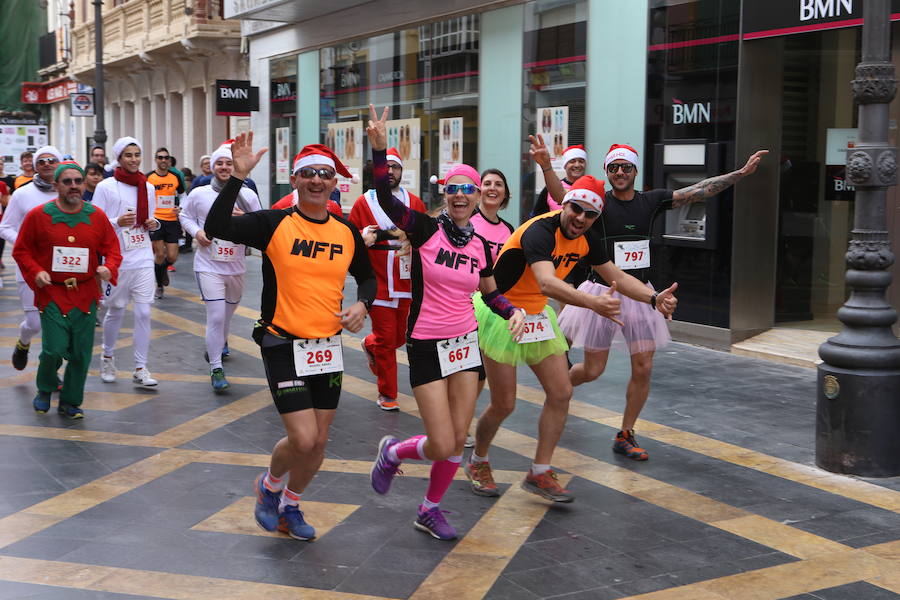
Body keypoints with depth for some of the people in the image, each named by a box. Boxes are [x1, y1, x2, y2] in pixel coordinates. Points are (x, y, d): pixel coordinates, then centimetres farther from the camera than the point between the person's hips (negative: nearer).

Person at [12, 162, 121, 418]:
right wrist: (35, 272, -12)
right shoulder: (38, 215, -2)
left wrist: (108, 268, -12)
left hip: (85, 295, 2)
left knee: (81, 353, 3)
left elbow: (112, 249, 9)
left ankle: (70, 402, 22)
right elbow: (21, 251, 5)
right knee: (54, 348, -10)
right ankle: (45, 390, 20)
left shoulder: (97, 216, 4)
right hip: (52, 294, -2)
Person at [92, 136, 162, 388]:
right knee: (116, 312, 8)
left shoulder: (149, 188, 10)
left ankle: (140, 369, 3)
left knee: (143, 313, -3)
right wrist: (118, 222, -20)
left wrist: (154, 224, -1)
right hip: (116, 260, -3)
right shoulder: (105, 187, -4)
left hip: (143, 259, 3)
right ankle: (107, 357, 31)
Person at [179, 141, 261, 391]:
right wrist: (196, 232, -9)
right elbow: (184, 215, 10)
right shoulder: (199, 194, -4)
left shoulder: (248, 195, -2)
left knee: (228, 311, 23)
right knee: (216, 316, -13)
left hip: (236, 267, 3)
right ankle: (216, 368, -4)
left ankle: (220, 343, 54)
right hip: (209, 266, -3)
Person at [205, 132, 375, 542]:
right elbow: (215, 227, -24)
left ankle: (290, 504, 36)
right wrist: (238, 175, -30)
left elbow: (367, 277, 20)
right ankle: (270, 485, 23)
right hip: (284, 346, -5)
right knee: (303, 439, -10)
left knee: (319, 443, 10)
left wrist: (362, 304, -1)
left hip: (328, 347, 5)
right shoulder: (274, 224, -9)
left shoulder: (347, 232, 4)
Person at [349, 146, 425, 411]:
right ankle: (387, 394, 16)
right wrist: (364, 238, -19)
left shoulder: (415, 203, 6)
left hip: (407, 282, 3)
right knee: (386, 340, 1)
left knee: (400, 336, 11)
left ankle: (370, 344, 45)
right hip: (378, 282, -3)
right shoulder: (363, 203, 0)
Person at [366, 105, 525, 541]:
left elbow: (490, 293, 18)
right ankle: (392, 452, 26)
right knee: (443, 446, -7)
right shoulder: (426, 229, -9)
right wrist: (379, 147, -33)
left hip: (466, 343, 5)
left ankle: (430, 510, 28)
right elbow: (385, 197, -22)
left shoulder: (481, 247, 4)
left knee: (458, 441, 7)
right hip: (427, 346, -5)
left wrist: (513, 312, -1)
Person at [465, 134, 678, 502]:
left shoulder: (586, 239, -4)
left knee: (561, 393, 2)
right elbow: (547, 283, -46)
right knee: (503, 404, -2)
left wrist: (654, 298, -13)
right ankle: (477, 463, 25)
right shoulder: (539, 231, -30)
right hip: (501, 314, -8)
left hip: (538, 315, 8)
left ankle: (539, 473, 14)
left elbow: (616, 276, 4)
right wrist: (594, 303, -60)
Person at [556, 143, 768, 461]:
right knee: (592, 370, 4)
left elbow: (699, 190, 4)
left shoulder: (651, 200, 2)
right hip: (603, 293, -4)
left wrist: (742, 172, 1)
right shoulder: (599, 202, -10)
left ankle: (625, 436, 17)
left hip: (639, 294, 4)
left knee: (643, 369, 1)